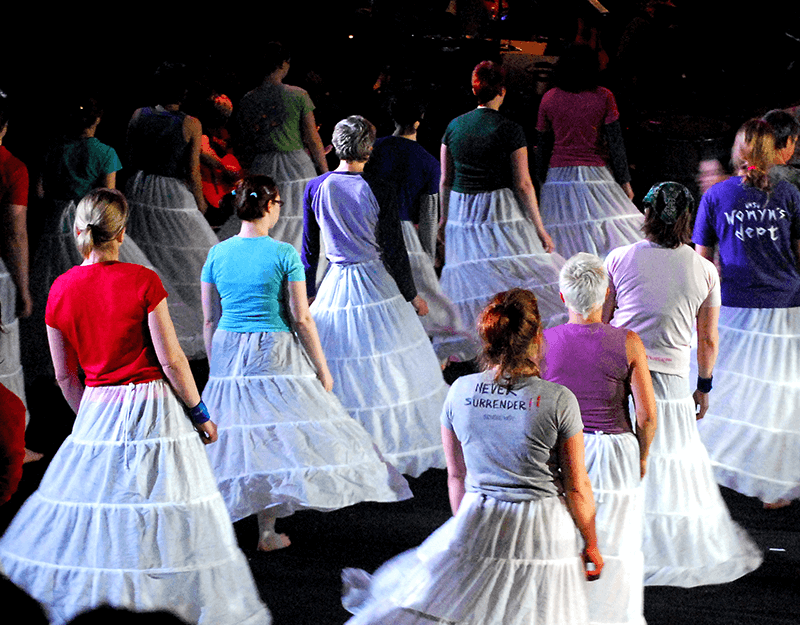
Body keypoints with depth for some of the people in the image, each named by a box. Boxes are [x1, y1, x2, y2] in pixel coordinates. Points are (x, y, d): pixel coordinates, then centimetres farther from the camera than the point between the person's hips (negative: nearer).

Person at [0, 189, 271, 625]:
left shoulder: (61, 290, 0)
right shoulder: (142, 281, -11)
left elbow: (65, 375, 7)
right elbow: (171, 360, -10)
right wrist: (200, 414, 1)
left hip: (97, 411, 3)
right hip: (154, 405, -3)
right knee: (161, 516, 3)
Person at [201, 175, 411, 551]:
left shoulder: (216, 255, 2)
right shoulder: (284, 255, -9)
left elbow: (210, 319, 6)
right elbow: (302, 318, -8)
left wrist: (216, 366, 16)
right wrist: (322, 369, 0)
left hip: (227, 352, 4)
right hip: (275, 353, -4)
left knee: (238, 432, 11)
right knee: (273, 434, 4)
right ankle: (267, 531, 3)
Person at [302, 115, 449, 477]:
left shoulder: (315, 189, -4)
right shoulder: (379, 192, -11)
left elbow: (309, 249, 4)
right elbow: (395, 251, -6)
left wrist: (308, 295, 16)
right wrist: (411, 296, 7)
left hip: (336, 285, 3)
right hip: (379, 287, -3)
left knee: (338, 371, 9)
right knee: (389, 368, 9)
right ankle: (396, 439, 18)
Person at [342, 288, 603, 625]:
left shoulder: (461, 391, -4)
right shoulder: (558, 400, -14)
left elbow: (456, 475, 8)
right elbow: (576, 487, -7)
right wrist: (591, 546, 7)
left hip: (477, 522, 3)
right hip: (543, 534, -3)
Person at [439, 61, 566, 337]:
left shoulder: (454, 126, 4)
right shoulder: (510, 130, -9)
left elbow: (445, 180, 11)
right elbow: (523, 185, -8)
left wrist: (444, 217, 23)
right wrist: (539, 228, -2)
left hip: (461, 214, 5)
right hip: (501, 213, -5)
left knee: (470, 283, 8)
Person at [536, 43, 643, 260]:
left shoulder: (549, 99, 2)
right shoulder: (603, 97, -4)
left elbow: (543, 146, 7)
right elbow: (615, 143, -3)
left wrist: (542, 181, 16)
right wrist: (624, 182, 3)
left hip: (559, 174, 2)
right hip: (595, 173, -2)